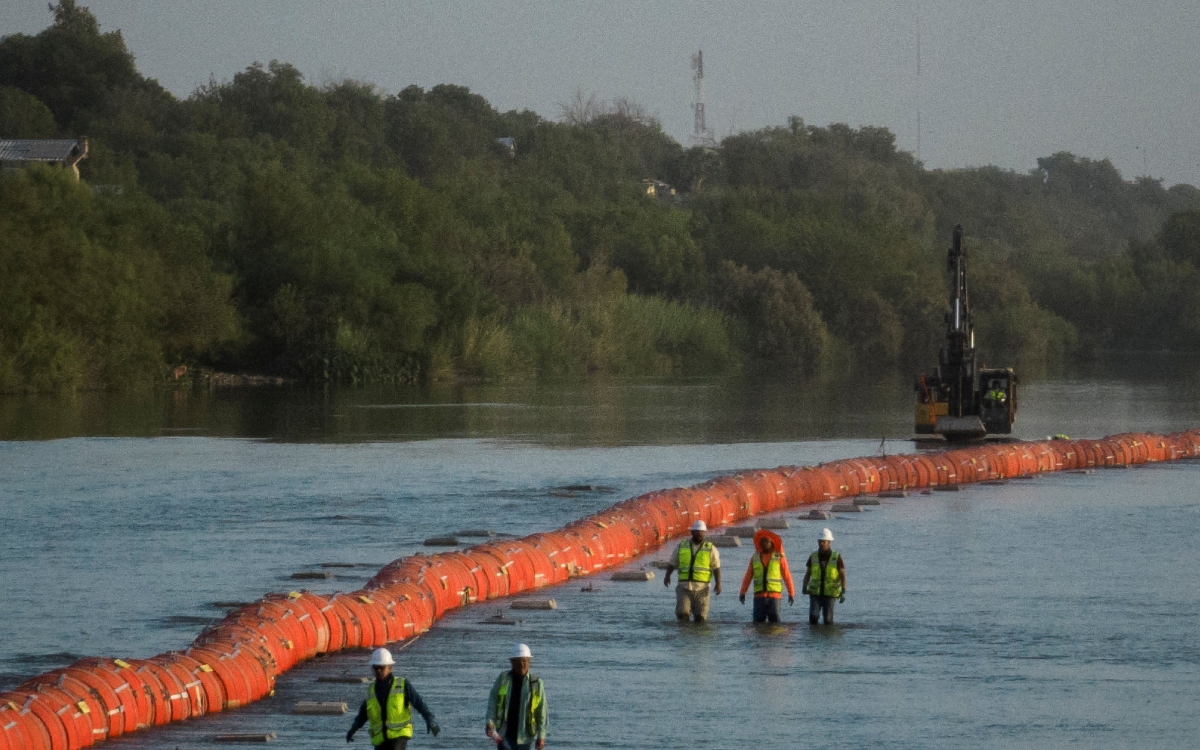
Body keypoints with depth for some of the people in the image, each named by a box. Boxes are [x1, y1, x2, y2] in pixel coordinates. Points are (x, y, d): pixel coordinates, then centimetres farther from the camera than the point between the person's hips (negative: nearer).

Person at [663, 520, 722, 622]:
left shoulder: (710, 549, 4)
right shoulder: (682, 547, 10)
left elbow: (716, 567, 2)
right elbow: (672, 563, 14)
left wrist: (718, 583, -11)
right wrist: (667, 575, -4)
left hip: (701, 587, -1)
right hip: (684, 587, 1)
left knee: (700, 617, -5)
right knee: (682, 613, -15)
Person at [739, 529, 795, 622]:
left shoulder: (779, 557, 4)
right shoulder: (755, 558, 10)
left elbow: (787, 576, 4)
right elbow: (748, 576, 9)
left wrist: (791, 593, 0)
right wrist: (742, 592, 3)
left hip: (774, 595, -2)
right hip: (759, 596, 2)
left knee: (774, 619, -6)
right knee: (758, 620, -2)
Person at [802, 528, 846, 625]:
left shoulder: (837, 557, -6)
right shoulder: (813, 557, 2)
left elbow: (843, 575, -6)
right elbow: (808, 573, 9)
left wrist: (843, 592, -17)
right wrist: (805, 588, -6)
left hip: (830, 594, -2)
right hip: (815, 593, 2)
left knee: (828, 619, -6)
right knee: (813, 616, -15)